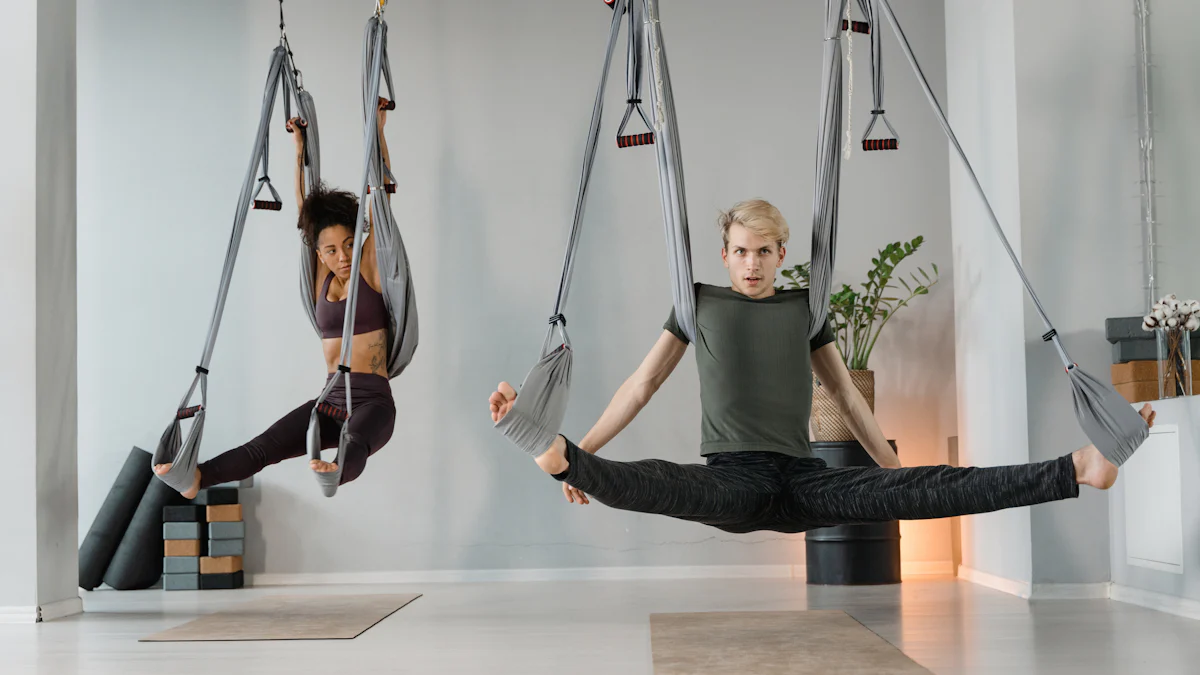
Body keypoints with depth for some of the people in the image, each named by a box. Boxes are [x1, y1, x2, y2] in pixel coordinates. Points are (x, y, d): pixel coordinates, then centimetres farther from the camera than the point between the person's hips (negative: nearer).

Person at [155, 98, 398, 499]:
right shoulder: (321, 279, 12)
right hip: (330, 400, 6)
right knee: (264, 447, -19)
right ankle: (196, 478, -38)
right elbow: (304, 211, 14)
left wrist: (377, 128, -5)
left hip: (373, 400, -6)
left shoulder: (370, 269, -1)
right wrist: (300, 150, 15)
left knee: (355, 443, -41)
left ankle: (338, 471, -72)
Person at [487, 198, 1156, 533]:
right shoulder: (699, 302, 11)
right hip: (732, 480, -2)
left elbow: (847, 393, 23)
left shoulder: (804, 307, 17)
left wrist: (896, 470, 24)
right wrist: (580, 452, 3)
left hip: (804, 478, 2)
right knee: (655, 482, -37)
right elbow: (641, 385, 10)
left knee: (924, 488, -18)